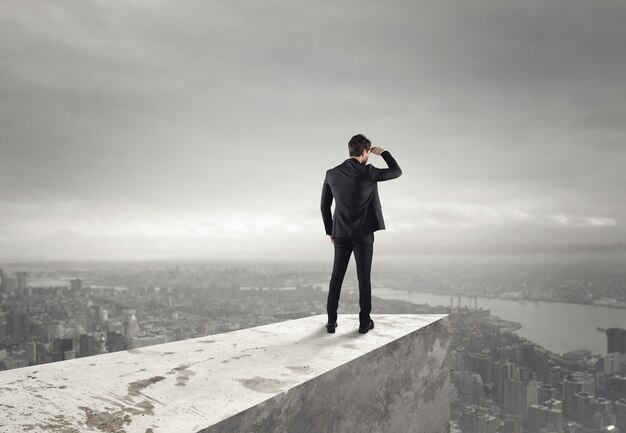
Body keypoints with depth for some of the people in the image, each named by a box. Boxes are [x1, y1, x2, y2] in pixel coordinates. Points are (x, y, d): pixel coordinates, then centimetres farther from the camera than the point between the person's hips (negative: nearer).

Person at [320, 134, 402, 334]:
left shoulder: (331, 174, 1)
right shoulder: (368, 172, -10)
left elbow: (324, 207, 5)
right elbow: (397, 172, 4)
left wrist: (330, 232, 15)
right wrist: (383, 152, 14)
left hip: (341, 234, 3)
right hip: (363, 234, -3)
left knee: (336, 278, 9)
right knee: (364, 278, 4)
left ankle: (331, 321, 8)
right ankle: (364, 321, 6)